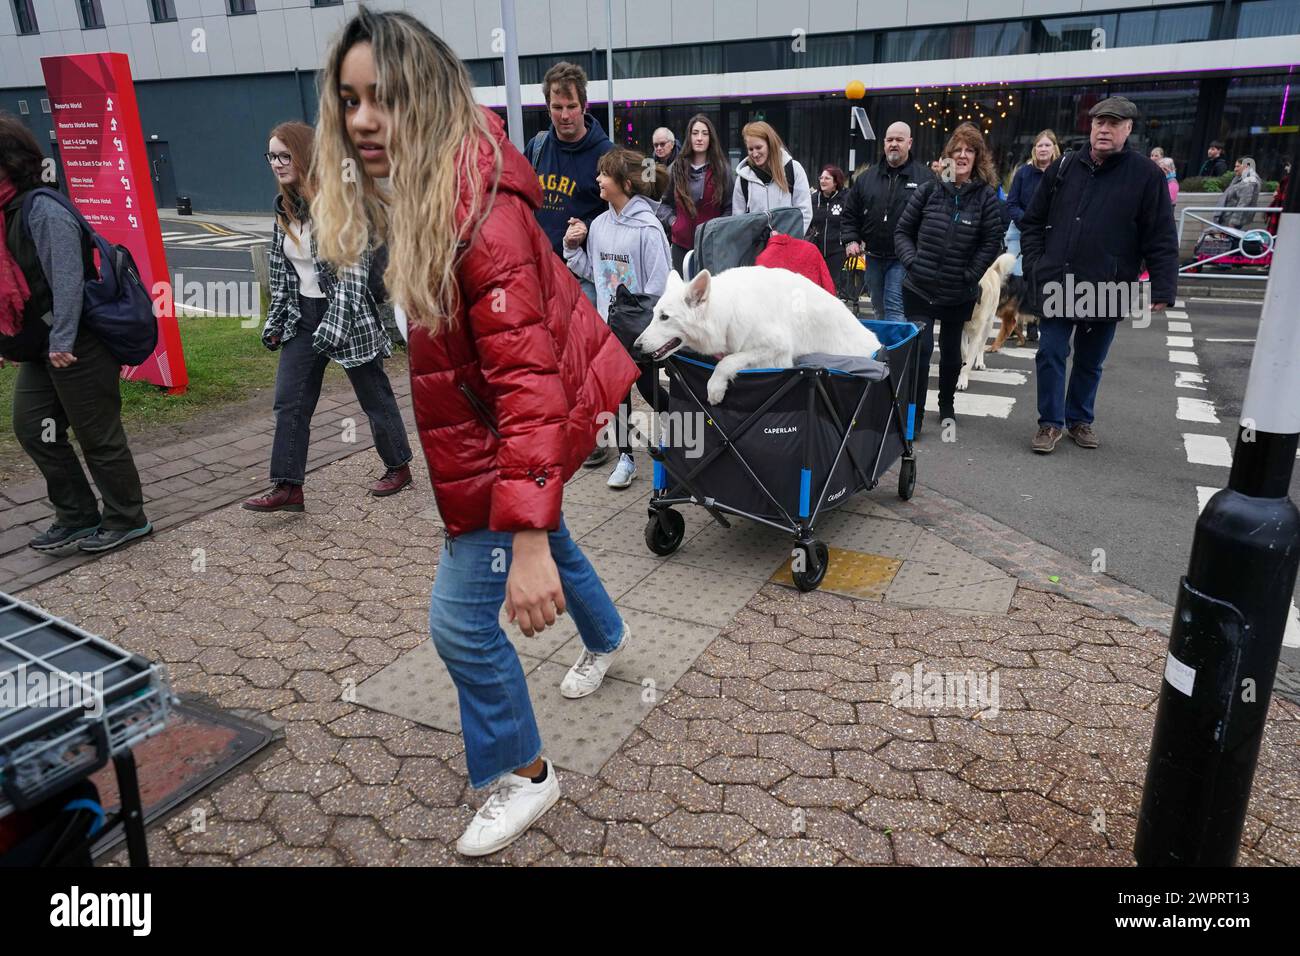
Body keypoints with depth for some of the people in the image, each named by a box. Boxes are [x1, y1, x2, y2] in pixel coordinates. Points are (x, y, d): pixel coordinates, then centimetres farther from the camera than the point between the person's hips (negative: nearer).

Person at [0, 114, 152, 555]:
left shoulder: (43, 209, -16)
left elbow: (67, 279, -22)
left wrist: (61, 342, -23)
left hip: (78, 347, -10)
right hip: (40, 348, 10)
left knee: (98, 436, 2)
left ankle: (126, 520, 18)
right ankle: (77, 517, 24)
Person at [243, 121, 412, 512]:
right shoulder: (284, 209, 8)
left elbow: (354, 270, -18)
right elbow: (279, 270, 15)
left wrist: (334, 323, -23)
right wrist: (276, 321, 12)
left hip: (347, 315, -7)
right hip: (303, 318, 7)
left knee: (374, 395, 8)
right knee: (290, 402, 3)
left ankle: (399, 466, 26)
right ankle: (287, 487, 8)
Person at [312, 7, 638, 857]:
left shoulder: (482, 209, -29)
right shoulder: (379, 202, -2)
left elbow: (528, 376, -34)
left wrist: (528, 537, -38)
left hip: (514, 432, -9)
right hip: (467, 426, 9)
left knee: (462, 618, -3)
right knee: (546, 534, 29)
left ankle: (525, 777, 22)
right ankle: (606, 636, 60)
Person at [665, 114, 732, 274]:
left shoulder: (722, 169, 3)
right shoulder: (676, 168, 8)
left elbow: (729, 207, 6)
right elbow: (665, 202, 19)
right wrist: (672, 220, 4)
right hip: (681, 243, 2)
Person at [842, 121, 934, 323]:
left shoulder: (925, 177, -2)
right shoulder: (866, 177, 10)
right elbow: (850, 213, 16)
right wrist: (851, 240, 2)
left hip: (903, 260, -5)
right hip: (873, 257, 5)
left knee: (894, 310, -12)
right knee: (879, 311, 15)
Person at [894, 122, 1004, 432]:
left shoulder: (986, 196, -2)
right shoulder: (929, 190, -1)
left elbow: (992, 241, -3)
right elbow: (903, 230, 4)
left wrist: (970, 274, -9)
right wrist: (912, 261, -8)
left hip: (959, 293, 1)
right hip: (919, 288, -1)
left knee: (950, 349, 15)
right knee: (920, 348, -7)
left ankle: (946, 405, 34)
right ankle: (914, 416, 1)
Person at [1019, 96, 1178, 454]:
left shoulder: (1146, 175, -4)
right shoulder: (1063, 168, 5)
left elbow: (1162, 240, -6)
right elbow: (1033, 221, 12)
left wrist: (1162, 289, -12)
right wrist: (1035, 264, 1)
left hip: (1107, 291, -1)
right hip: (1057, 287, 1)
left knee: (1090, 362, 13)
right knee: (1051, 355, 2)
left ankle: (1079, 418, 30)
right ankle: (1051, 421, 15)